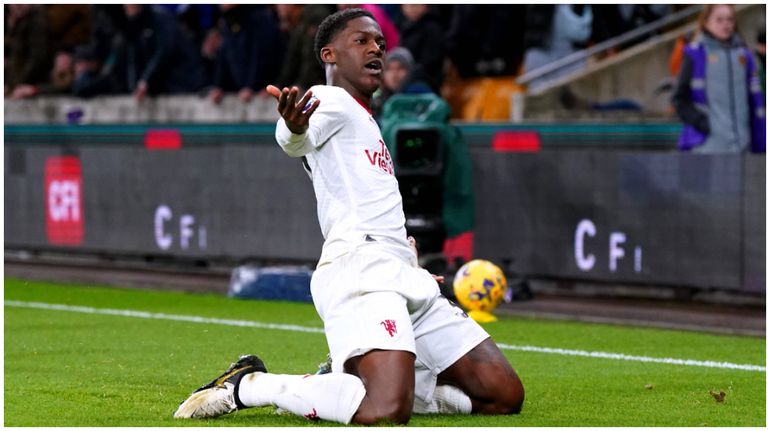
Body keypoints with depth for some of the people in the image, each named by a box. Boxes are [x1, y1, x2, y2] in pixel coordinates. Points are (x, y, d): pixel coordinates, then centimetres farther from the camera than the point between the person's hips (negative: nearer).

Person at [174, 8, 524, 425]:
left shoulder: (364, 122, 29)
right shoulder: (330, 101, 1)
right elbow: (296, 141, -24)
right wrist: (295, 128, -46)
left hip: (405, 277, 10)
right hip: (359, 265, -10)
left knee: (505, 394, 1)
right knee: (385, 413, -32)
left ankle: (341, 385, 7)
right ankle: (248, 385, -10)